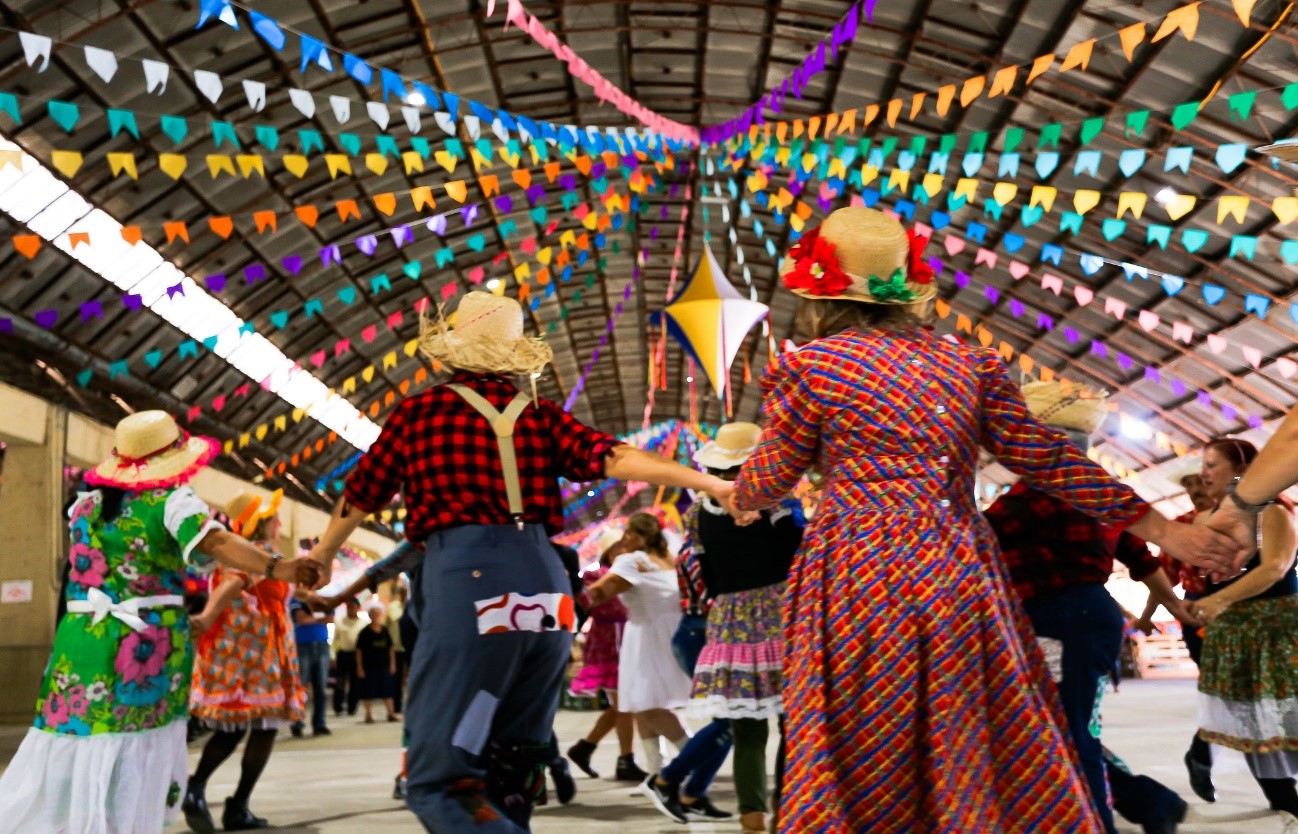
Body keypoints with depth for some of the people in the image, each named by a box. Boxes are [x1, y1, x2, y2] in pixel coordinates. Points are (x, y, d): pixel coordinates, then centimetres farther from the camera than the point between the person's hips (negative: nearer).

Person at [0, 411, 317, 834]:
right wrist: (276, 567, -36)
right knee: (136, 762, 4)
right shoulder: (172, 500, -6)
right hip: (149, 645, -5)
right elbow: (213, 541, -23)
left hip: (81, 642, 5)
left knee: (65, 758, 13)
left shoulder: (86, 503, 11)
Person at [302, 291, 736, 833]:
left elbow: (361, 494, 21)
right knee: (510, 773, 19)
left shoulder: (419, 413, 8)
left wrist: (322, 555, 39)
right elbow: (613, 458, -1)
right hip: (545, 587, 5)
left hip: (465, 582, -4)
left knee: (439, 780, -2)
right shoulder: (540, 416, 12)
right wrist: (709, 483, -1)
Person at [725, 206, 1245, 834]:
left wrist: (738, 498, 29)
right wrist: (1161, 530, 13)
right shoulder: (969, 364, 9)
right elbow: (1046, 459, 7)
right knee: (988, 756, 12)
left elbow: (768, 483, 5)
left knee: (864, 770, 5)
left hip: (858, 576, -3)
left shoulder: (809, 367, -2)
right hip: (961, 577, 4)